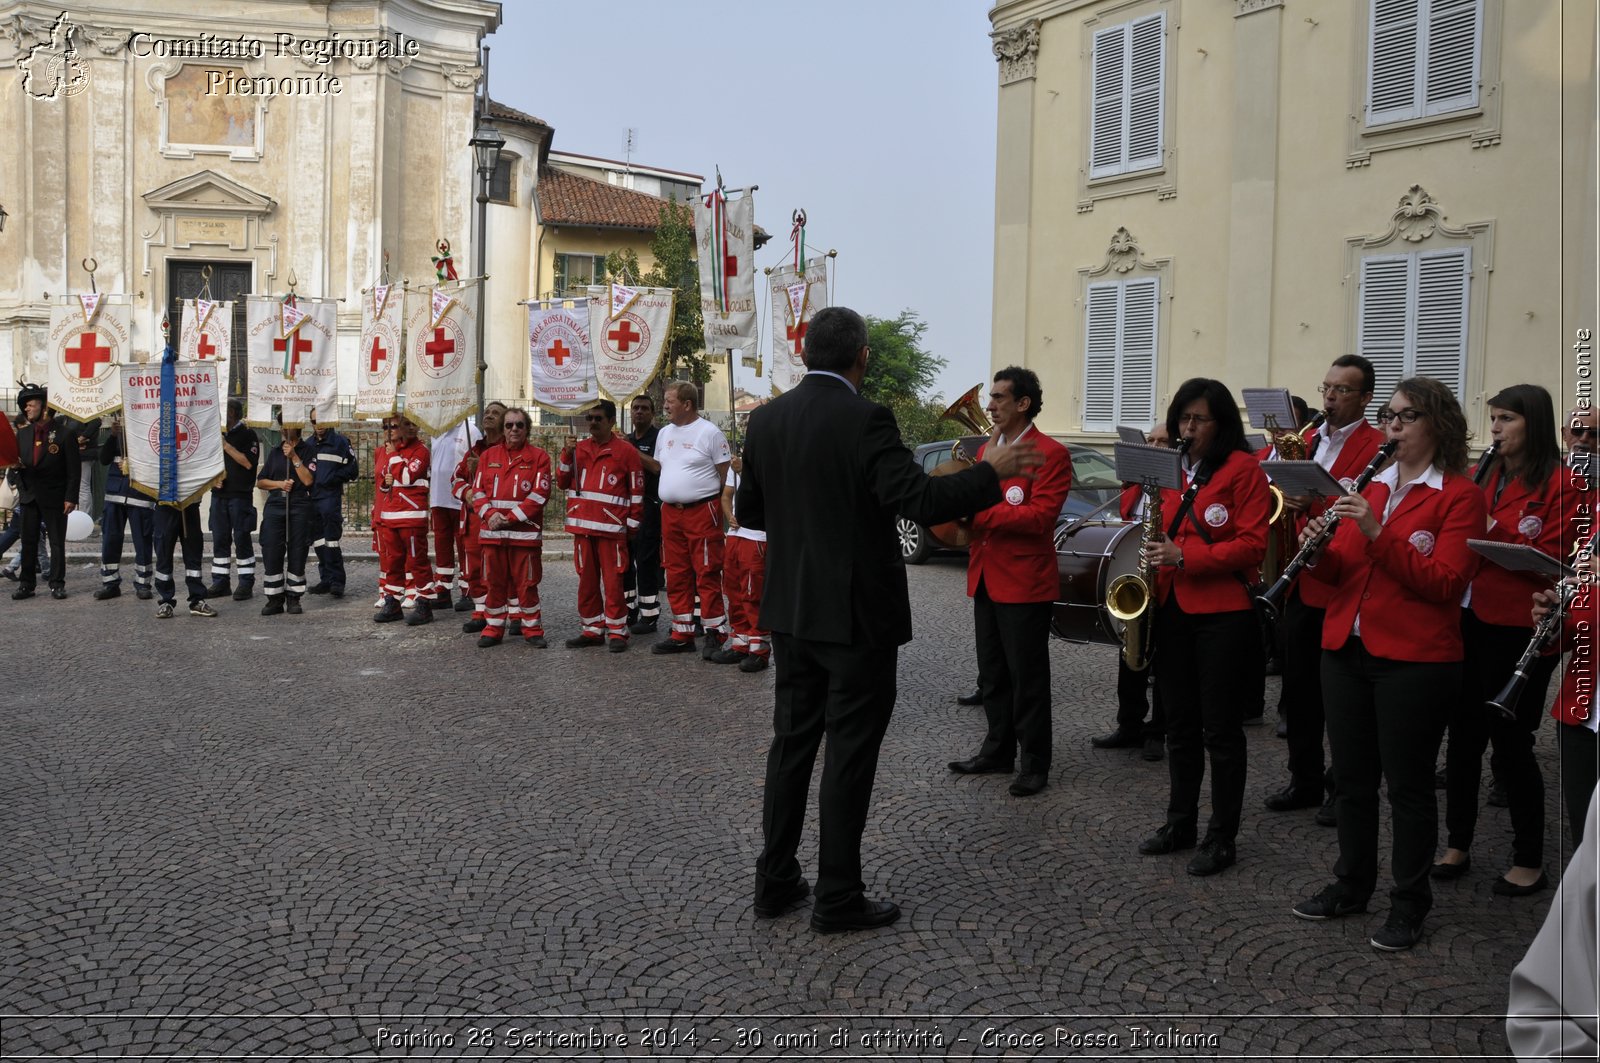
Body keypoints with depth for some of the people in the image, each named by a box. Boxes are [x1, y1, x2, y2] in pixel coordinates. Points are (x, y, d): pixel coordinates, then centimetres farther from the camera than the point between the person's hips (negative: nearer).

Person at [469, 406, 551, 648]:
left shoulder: (539, 457, 1)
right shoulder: (488, 456, 12)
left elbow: (539, 495, -7)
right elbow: (478, 490, 8)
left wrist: (510, 518, -12)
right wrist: (489, 514, -11)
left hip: (525, 532, -3)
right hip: (492, 531, 3)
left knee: (526, 583, 1)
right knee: (495, 582, 9)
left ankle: (532, 629, 12)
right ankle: (493, 629, 19)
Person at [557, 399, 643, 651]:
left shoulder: (625, 451, -1)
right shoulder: (579, 448, 13)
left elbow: (636, 490, 0)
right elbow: (563, 482, 14)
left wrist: (632, 524, -3)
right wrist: (567, 456, -1)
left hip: (612, 527, -5)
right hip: (582, 526, 5)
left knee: (612, 582, -4)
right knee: (586, 580, 9)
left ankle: (617, 631, 4)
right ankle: (592, 629, 18)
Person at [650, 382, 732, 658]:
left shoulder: (710, 433, -7)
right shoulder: (664, 433, 13)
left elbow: (726, 475, -6)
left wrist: (722, 507, -8)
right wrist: (669, 497, 13)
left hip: (702, 511, -7)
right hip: (670, 512, 7)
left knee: (707, 574, -6)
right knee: (676, 574, 10)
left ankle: (714, 634, -1)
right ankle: (682, 634, 18)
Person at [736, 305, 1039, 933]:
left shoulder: (766, 420, 3)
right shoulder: (864, 420, -17)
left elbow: (748, 512, 11)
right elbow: (919, 499, -24)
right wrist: (990, 473, -11)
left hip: (791, 611, 7)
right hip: (857, 614, -6)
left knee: (791, 743, 15)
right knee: (849, 755, 3)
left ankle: (775, 881, 23)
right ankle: (838, 899, 11)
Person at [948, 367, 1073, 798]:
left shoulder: (1050, 454, -10)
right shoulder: (985, 449, 14)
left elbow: (1039, 516, -21)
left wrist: (977, 510, -24)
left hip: (1025, 583, -7)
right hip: (985, 579, 8)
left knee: (1028, 677, 1)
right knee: (992, 674, 16)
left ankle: (1034, 763, 11)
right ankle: (998, 749, 28)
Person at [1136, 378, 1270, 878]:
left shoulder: (1244, 469, -6)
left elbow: (1252, 545, -14)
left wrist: (1184, 557, -21)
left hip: (1222, 614, -6)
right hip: (1171, 609, 6)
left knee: (1220, 730, 2)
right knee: (1180, 724, 15)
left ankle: (1222, 838, 13)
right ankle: (1180, 822, 27)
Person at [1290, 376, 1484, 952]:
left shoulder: (1460, 495, -5)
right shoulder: (1368, 486, 12)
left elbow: (1446, 583, -16)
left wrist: (1379, 535, -24)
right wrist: (1320, 550, -10)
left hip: (1414, 659, -5)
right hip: (1346, 648, 6)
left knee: (1408, 785, 5)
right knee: (1352, 776, 14)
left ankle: (1409, 903, 19)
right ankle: (1352, 884, 29)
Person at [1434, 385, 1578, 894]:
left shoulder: (1561, 482, -7)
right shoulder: (1483, 477, 11)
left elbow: (1551, 558, -14)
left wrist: (1491, 530, -21)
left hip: (1520, 629, -6)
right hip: (1471, 619, 6)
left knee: (1511, 742, 1)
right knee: (1463, 735, 11)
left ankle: (1530, 861, 17)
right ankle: (1457, 845, 25)